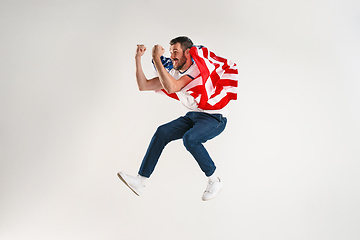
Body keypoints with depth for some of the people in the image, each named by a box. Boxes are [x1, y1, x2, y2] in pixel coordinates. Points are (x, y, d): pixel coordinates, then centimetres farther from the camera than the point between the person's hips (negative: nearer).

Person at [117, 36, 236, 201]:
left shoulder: (199, 68, -21)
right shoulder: (173, 72, 4)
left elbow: (171, 88, -35)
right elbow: (143, 86, 3)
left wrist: (156, 59, -31)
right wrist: (138, 58, -5)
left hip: (215, 118, -8)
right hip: (193, 116, 8)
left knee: (190, 138, -33)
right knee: (162, 132, -10)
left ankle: (214, 181, -12)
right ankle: (140, 181, -7)